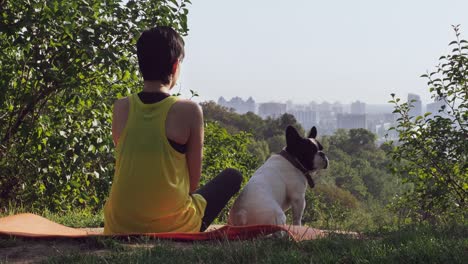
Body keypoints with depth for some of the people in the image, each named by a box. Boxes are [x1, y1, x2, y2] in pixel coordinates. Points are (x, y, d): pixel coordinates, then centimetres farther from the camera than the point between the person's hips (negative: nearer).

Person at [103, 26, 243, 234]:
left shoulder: (121, 108, -3)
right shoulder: (189, 111, -14)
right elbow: (194, 180, -6)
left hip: (119, 227, 5)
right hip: (173, 227, -5)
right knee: (232, 177, 19)